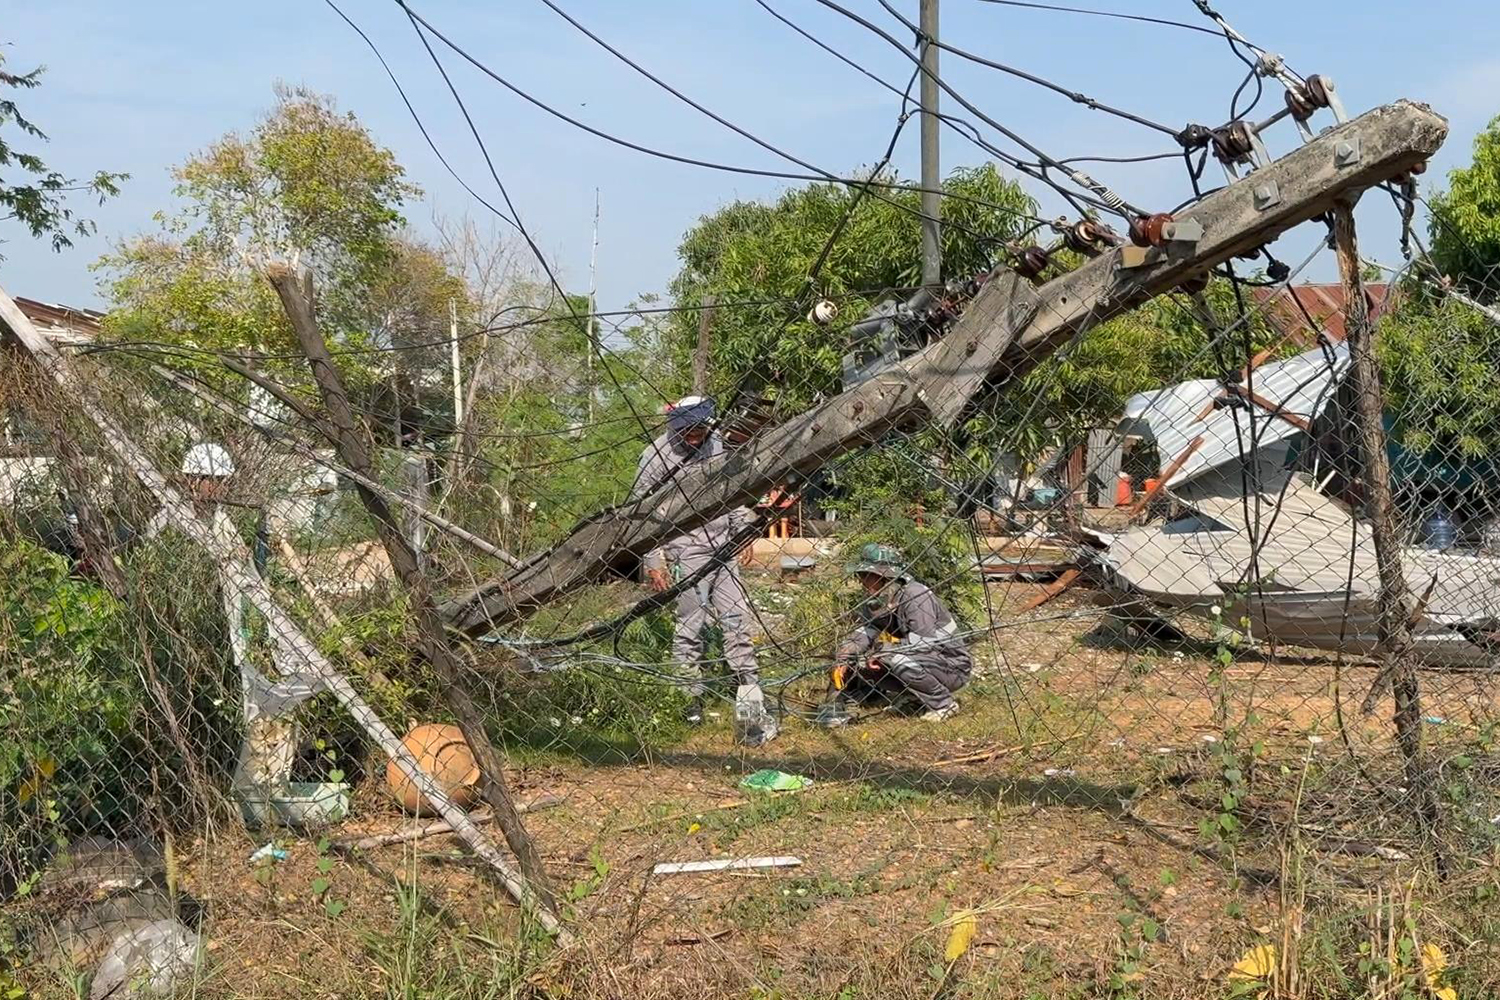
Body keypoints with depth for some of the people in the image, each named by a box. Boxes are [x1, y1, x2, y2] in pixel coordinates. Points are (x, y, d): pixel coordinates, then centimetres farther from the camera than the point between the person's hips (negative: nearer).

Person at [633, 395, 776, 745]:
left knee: (737, 620, 4)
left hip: (723, 546, 6)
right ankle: (690, 698, 15)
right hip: (686, 551, -6)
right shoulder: (657, 456, -12)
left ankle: (750, 704, 6)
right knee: (691, 626, -1)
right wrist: (653, 562, -11)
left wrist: (743, 526, 14)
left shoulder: (715, 441, 6)